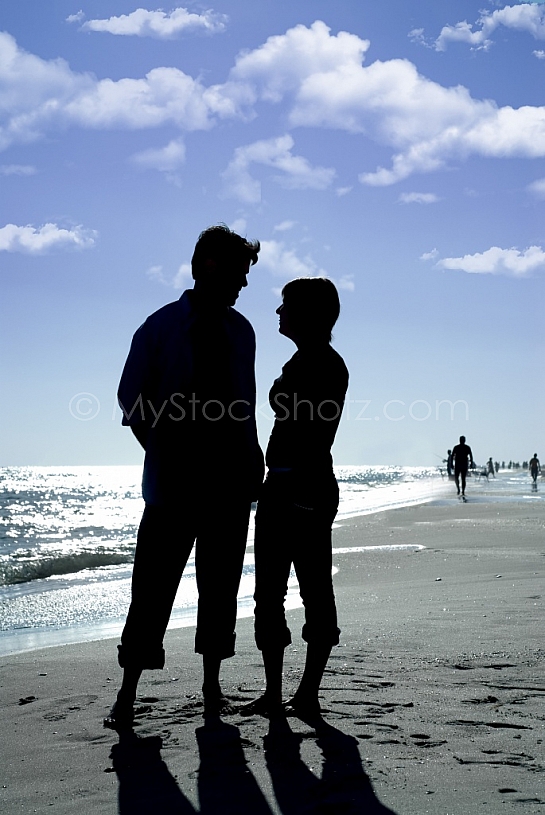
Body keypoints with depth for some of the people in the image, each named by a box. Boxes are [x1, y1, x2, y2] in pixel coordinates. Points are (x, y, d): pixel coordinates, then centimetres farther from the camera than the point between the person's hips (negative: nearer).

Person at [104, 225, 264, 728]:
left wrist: (252, 461, 4)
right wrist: (164, 453, -5)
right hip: (175, 479, -3)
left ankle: (212, 682, 19)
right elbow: (132, 398, 1)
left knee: (220, 584, 8)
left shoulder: (240, 331, 11)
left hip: (231, 477, 4)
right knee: (154, 583, -3)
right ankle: (128, 694, 4)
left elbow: (247, 404, 15)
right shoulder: (162, 326, -1)